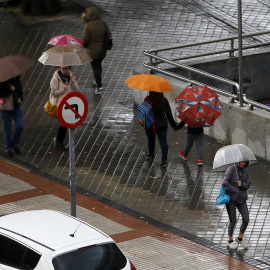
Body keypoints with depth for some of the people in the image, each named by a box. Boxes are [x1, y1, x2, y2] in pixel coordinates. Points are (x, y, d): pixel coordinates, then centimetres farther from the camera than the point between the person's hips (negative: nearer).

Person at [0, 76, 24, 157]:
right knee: (8, 129, 4)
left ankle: (14, 144, 21)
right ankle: (8, 148, 21)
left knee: (20, 126, -3)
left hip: (16, 107, 5)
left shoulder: (17, 80, 2)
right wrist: (10, 90, -27)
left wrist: (20, 98, -5)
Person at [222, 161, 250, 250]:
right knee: (233, 221, -1)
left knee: (246, 219, -3)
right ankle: (230, 241, 19)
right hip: (231, 199, -5)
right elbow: (225, 183, -20)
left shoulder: (244, 171, 8)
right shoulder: (231, 169, -11)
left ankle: (240, 238, 18)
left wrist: (242, 184, -14)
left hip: (241, 199, 5)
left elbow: (247, 185, 8)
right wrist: (234, 191, -16)